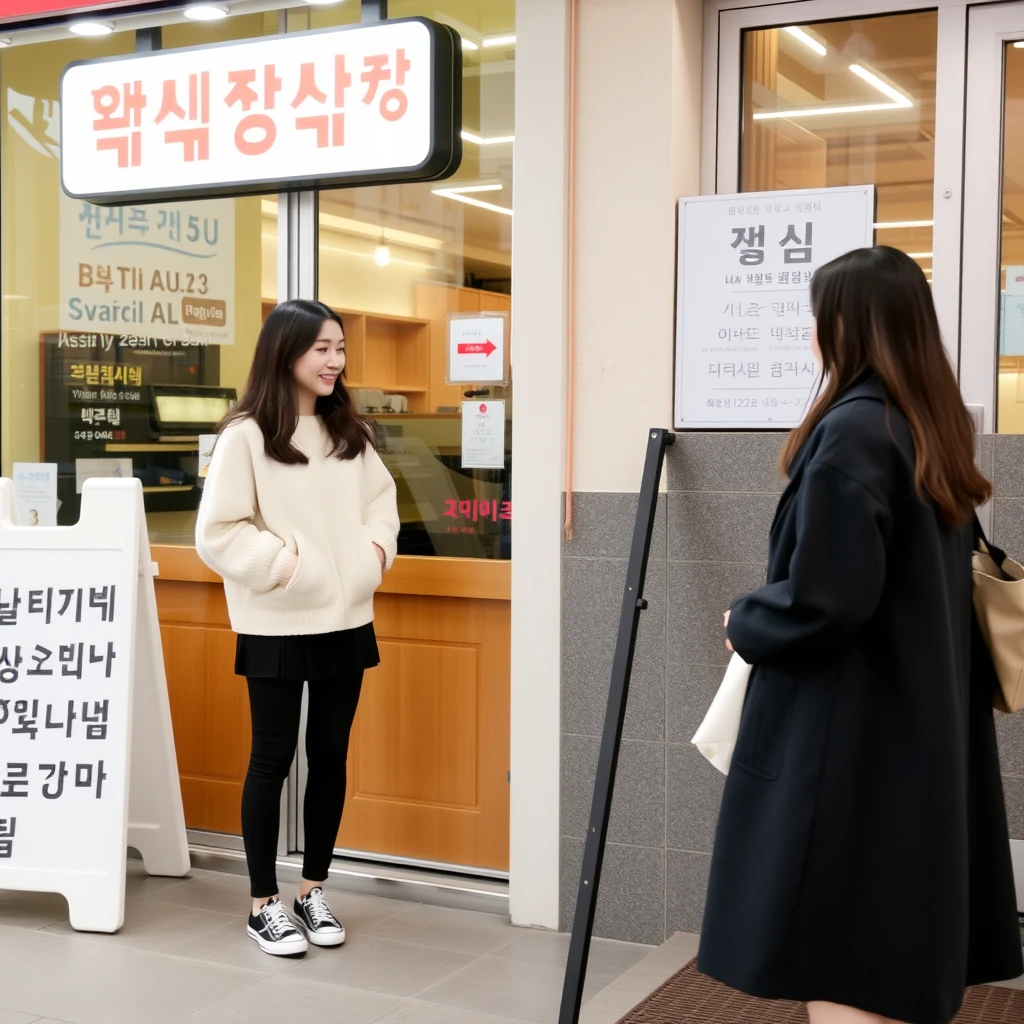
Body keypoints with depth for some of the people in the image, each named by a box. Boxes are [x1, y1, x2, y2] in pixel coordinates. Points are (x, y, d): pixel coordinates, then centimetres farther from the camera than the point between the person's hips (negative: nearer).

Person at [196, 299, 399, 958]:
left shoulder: (350, 434, 9)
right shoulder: (246, 435, -10)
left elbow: (382, 500, 19)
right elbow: (219, 533, -12)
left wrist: (375, 548, 1)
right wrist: (284, 562, -19)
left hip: (346, 620, 6)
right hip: (277, 627, -6)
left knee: (330, 757, 11)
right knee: (272, 760, 3)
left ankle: (313, 890, 25)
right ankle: (264, 904, 16)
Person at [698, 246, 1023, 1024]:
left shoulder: (852, 432, -18)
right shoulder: (936, 432, 9)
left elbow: (827, 600, -23)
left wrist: (745, 625, -5)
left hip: (847, 738, -9)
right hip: (920, 722, 9)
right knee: (897, 952, 18)